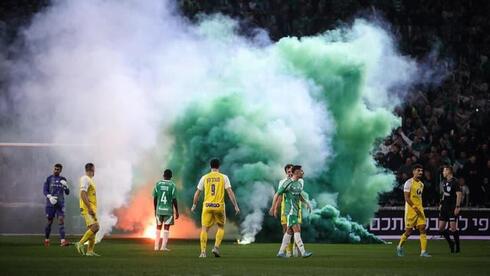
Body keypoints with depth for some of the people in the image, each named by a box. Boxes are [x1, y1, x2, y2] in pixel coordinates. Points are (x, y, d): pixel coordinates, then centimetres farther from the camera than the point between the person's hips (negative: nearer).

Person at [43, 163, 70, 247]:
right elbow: (45, 190, -2)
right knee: (49, 221, 3)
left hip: (60, 203, 1)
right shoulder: (49, 179, 4)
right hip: (50, 203, -1)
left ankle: (63, 240, -20)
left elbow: (67, 193, 11)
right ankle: (46, 239, 20)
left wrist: (65, 186, -11)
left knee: (61, 220, -11)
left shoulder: (63, 180, 10)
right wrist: (50, 197, -21)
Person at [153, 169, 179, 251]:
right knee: (166, 228, 2)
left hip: (159, 210, 3)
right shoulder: (172, 185, -5)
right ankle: (163, 246, -4)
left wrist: (155, 210, 15)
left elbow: (155, 198, 4)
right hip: (168, 210, -3)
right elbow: (174, 199, -7)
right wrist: (177, 211, 1)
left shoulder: (158, 184, 2)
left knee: (158, 227, 13)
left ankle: (156, 246, 14)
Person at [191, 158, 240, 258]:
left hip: (207, 206, 1)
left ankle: (203, 251, -6)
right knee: (221, 228, 18)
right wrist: (236, 206, -1)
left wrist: (194, 205, 22)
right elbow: (230, 192, -4)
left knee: (204, 229, 4)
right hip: (219, 206, -1)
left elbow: (197, 193, 10)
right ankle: (216, 247, 0)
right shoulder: (224, 177, 2)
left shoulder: (204, 177, 6)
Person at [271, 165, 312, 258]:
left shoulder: (299, 184, 13)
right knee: (297, 230, -14)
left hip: (296, 211, 9)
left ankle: (281, 252, 16)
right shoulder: (288, 183, -12)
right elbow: (277, 195, -7)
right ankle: (303, 252, -19)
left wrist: (306, 202, 12)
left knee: (289, 232, 10)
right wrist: (274, 209, -6)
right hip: (290, 211, -9)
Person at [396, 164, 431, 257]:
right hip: (410, 209, -7)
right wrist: (415, 208, -21)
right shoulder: (409, 183, -10)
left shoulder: (421, 184, 14)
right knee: (409, 231, 0)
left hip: (419, 210, 7)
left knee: (422, 229, -6)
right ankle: (400, 247, 24)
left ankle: (423, 251, -9)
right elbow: (407, 198, -15)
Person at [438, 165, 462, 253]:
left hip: (452, 208, -8)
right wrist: (441, 204, 21)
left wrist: (457, 207, -21)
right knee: (441, 228, 5)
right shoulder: (444, 181, 12)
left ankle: (457, 246, 6)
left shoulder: (454, 182, -13)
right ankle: (450, 243, 22)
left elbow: (459, 194, -17)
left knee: (453, 228, -8)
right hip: (445, 207, 8)